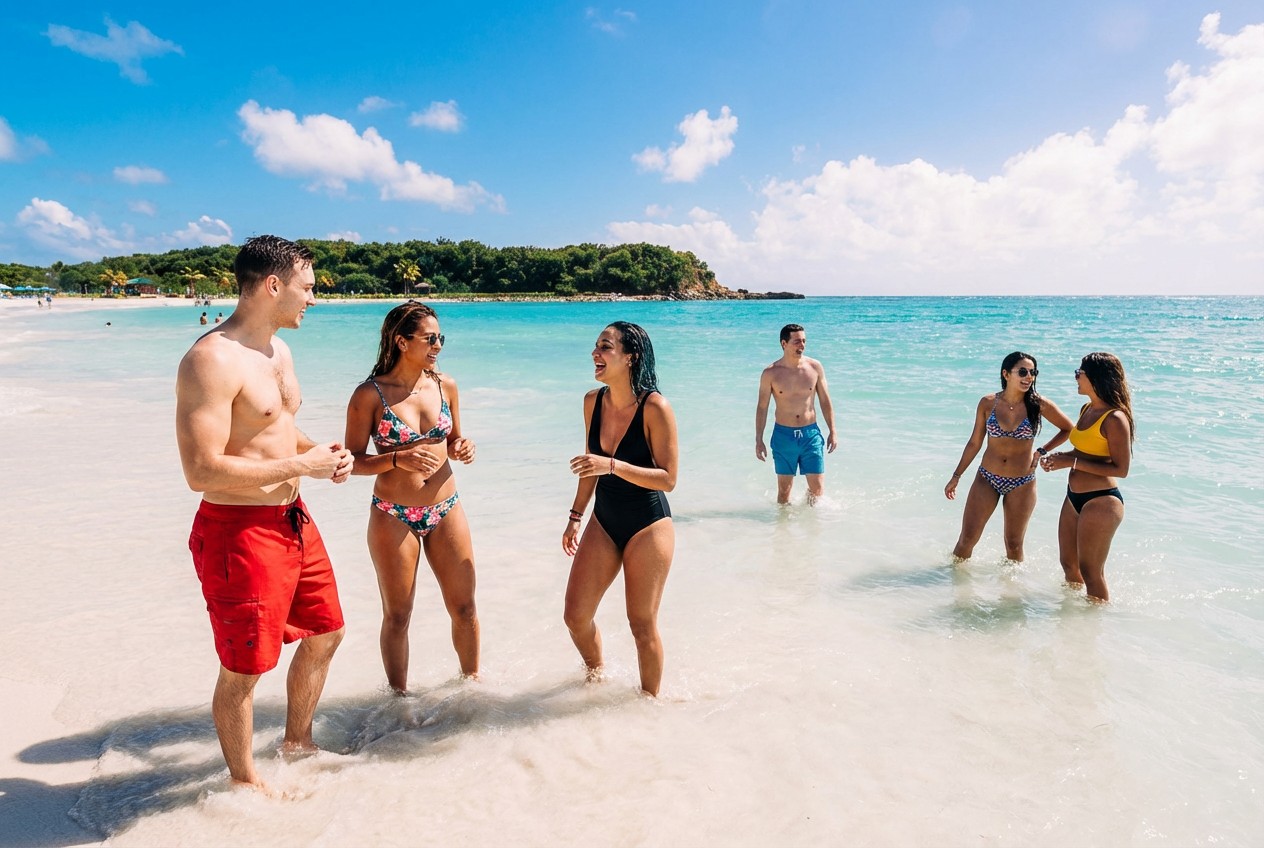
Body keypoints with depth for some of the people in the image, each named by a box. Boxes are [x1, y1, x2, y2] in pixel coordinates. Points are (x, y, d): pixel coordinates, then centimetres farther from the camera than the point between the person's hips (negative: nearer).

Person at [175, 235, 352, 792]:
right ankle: (244, 780, 31)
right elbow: (202, 472, -26)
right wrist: (301, 465, -20)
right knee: (244, 669, 8)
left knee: (325, 632, 21)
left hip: (293, 520, 9)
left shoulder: (277, 349, 9)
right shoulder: (212, 359, -21)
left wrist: (320, 452, 2)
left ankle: (298, 742, 43)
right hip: (240, 531, -9)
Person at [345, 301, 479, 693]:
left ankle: (473, 681, 33)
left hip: (446, 511, 4)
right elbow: (354, 459, -8)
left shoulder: (445, 386, 2)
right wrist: (398, 459, -24)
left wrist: (462, 448, -7)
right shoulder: (370, 394, -10)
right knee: (397, 616, 10)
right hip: (393, 517, -4)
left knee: (464, 608, 12)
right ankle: (400, 697, 28)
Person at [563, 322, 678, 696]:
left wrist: (612, 465, -30)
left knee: (642, 624, 6)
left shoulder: (655, 408, -19)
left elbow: (667, 478, -19)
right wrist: (575, 517, 15)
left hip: (648, 525, -6)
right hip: (604, 522, 6)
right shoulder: (593, 401, 0)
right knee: (576, 615, 8)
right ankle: (595, 673, 38)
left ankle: (650, 699, 29)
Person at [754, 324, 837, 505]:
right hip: (783, 435, -1)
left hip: (811, 434, 1)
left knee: (818, 488, 0)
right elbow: (762, 407, 2)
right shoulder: (770, 373, -5)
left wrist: (832, 432, 7)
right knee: (784, 489, 6)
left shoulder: (815, 367, 0)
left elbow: (825, 402, 8)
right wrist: (759, 440, 1)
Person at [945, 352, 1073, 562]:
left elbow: (1069, 429, 7)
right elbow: (975, 443, 5)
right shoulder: (988, 403, -4)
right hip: (986, 479, 1)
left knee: (1014, 545, 9)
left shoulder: (1039, 405, -7)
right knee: (967, 539, 2)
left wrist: (1042, 451, -3)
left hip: (1022, 484, 0)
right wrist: (956, 477, 7)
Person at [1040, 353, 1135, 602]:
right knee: (1068, 563, 21)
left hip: (1101, 501, -9)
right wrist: (1060, 457, 2)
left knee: (1091, 572, 3)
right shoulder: (1086, 409, 8)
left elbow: (1120, 469, -21)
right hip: (1074, 498, 9)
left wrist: (1072, 462, -22)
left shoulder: (1115, 418, -19)